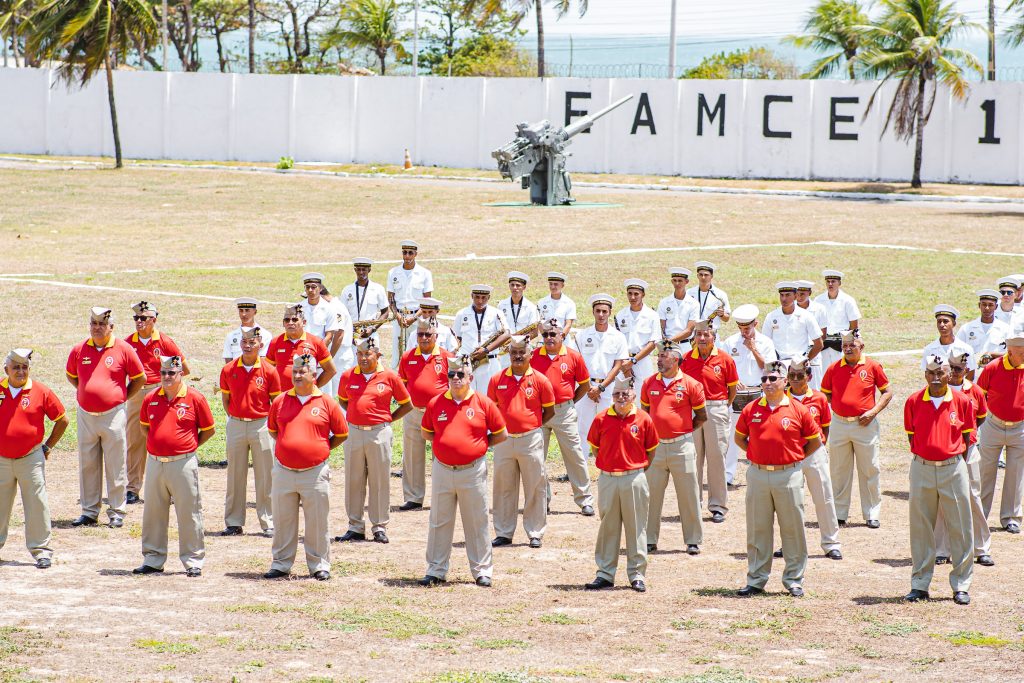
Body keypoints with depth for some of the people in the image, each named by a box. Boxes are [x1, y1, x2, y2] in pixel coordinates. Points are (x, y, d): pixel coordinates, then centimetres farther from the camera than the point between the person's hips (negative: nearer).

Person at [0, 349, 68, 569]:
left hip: (30, 458, -2)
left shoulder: (41, 392, -5)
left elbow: (62, 420, 5)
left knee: (36, 504, -2)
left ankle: (42, 551, 4)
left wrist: (48, 446, 5)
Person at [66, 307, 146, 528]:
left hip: (113, 415, -3)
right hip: (86, 416, 4)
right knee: (87, 465, 8)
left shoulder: (123, 349, -4)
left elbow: (140, 378, 4)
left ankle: (116, 512, 7)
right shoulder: (79, 350, 4)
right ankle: (89, 511, 17)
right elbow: (70, 375, 21)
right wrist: (87, 393, 13)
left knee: (115, 466, 0)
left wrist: (123, 397, 3)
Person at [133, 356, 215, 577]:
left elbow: (208, 430, 3)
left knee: (189, 514, -1)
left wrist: (189, 446, 0)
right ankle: (153, 560, 20)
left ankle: (193, 561, 6)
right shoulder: (151, 398, 6)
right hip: (155, 463, 4)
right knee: (153, 513, 10)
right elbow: (144, 425, 21)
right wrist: (157, 443, 9)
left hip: (183, 463, -4)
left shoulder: (195, 398, -5)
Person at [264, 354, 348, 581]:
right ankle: (281, 563, 18)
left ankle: (319, 565, 12)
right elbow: (272, 429, 19)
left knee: (318, 522, 3)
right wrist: (287, 446, 8)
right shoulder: (280, 401, 6)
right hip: (283, 472, 3)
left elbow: (341, 434, 6)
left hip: (315, 473, -3)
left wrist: (322, 449, 2)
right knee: (282, 521, 8)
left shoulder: (326, 403, -1)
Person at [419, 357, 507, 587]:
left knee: (477, 524, 4)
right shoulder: (436, 403, 2)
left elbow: (501, 435, 3)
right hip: (442, 470, 2)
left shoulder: (483, 403, -4)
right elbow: (426, 432, 16)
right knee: (439, 522, 8)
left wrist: (479, 445, -2)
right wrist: (447, 443, 3)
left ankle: (482, 571, 12)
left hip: (473, 471, -2)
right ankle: (436, 571, 15)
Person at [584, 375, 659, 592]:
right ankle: (605, 573, 15)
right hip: (607, 479, 1)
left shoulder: (643, 419, -3)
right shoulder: (602, 419, -1)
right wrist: (606, 465, 4)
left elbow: (651, 450, 6)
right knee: (608, 527, 8)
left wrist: (639, 470, 2)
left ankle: (637, 574, 11)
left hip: (634, 479, -1)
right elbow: (594, 447, 10)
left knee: (636, 527, 4)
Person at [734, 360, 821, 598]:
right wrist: (755, 454, 8)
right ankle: (756, 580, 14)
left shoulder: (798, 410, -3)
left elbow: (815, 441, 7)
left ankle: (794, 580, 12)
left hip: (789, 475, -2)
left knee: (792, 529, 4)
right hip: (758, 475, 2)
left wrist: (796, 458, 3)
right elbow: (740, 437, 17)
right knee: (757, 529, 7)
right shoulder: (751, 410, 3)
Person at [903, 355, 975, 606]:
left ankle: (961, 586, 9)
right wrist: (923, 458, 1)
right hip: (922, 469, 1)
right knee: (921, 529, 6)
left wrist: (958, 464, -2)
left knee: (960, 529, 1)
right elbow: (912, 436, 8)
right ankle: (919, 585, 14)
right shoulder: (913, 402, 1)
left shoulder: (962, 401, -1)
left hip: (954, 468, -1)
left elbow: (966, 437, 4)